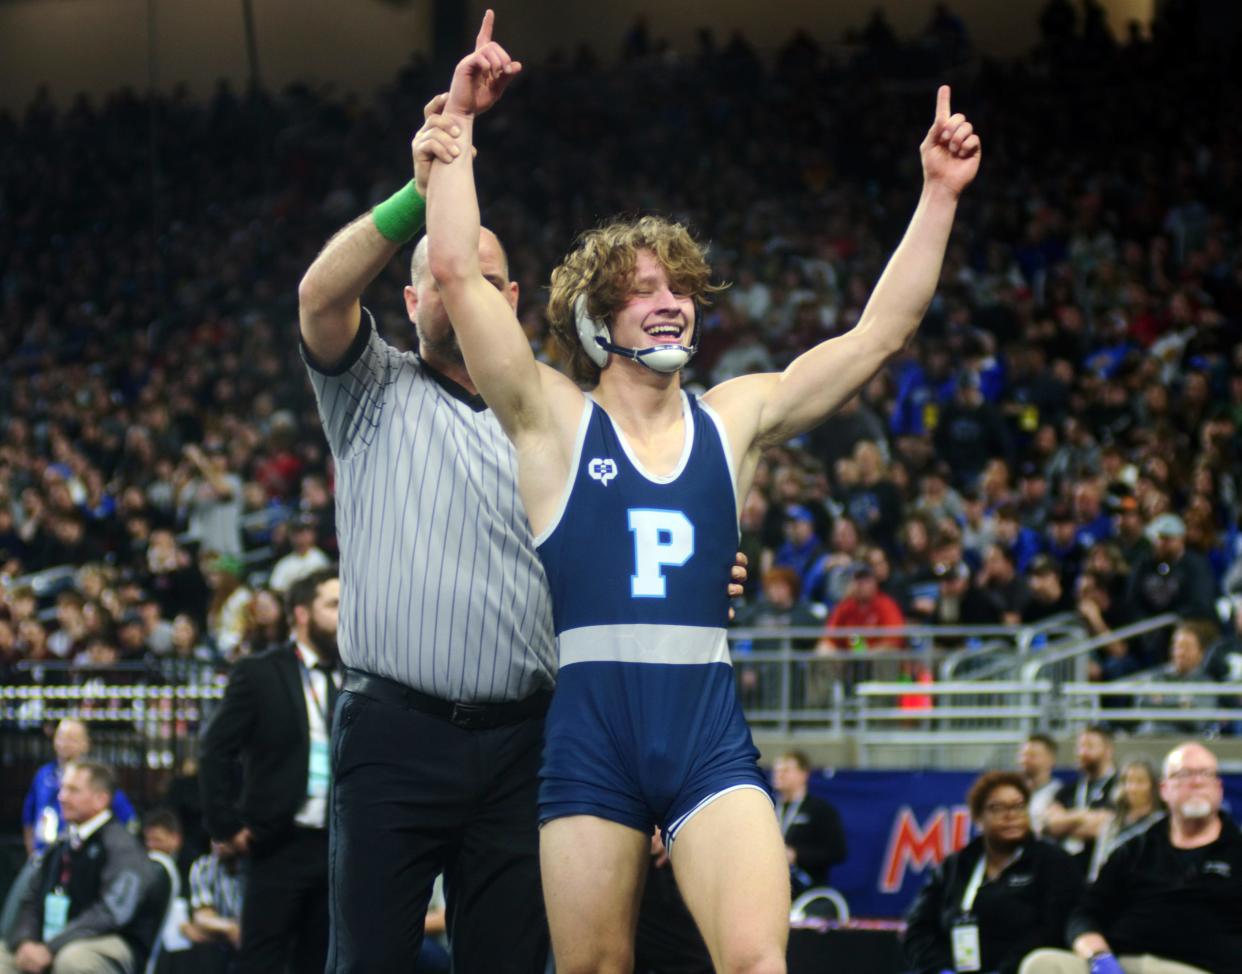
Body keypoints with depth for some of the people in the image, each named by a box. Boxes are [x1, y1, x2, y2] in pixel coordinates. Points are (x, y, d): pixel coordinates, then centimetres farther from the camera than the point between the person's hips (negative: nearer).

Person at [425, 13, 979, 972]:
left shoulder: (733, 419, 12)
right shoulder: (553, 422, 4)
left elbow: (880, 333, 10)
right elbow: (459, 274, -6)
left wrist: (938, 195, 4)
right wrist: (457, 125, -6)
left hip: (709, 734, 1)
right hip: (589, 727, -1)